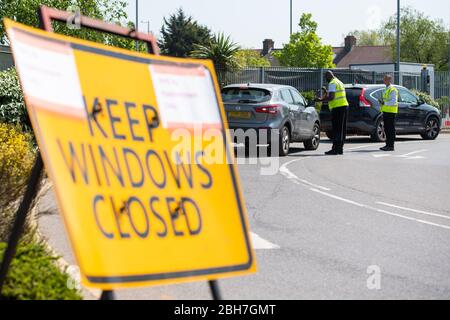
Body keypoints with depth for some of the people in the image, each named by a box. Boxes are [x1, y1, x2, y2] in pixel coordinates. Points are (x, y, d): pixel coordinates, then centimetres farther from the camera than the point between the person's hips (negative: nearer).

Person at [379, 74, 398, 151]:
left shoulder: (392, 89, -11)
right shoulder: (386, 89, 19)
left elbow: (394, 101, -19)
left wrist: (384, 103, -20)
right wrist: (382, 101, 8)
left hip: (390, 112, -10)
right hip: (385, 111, 10)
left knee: (391, 129, -7)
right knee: (387, 129, 11)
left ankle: (391, 146, -6)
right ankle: (388, 144, 17)